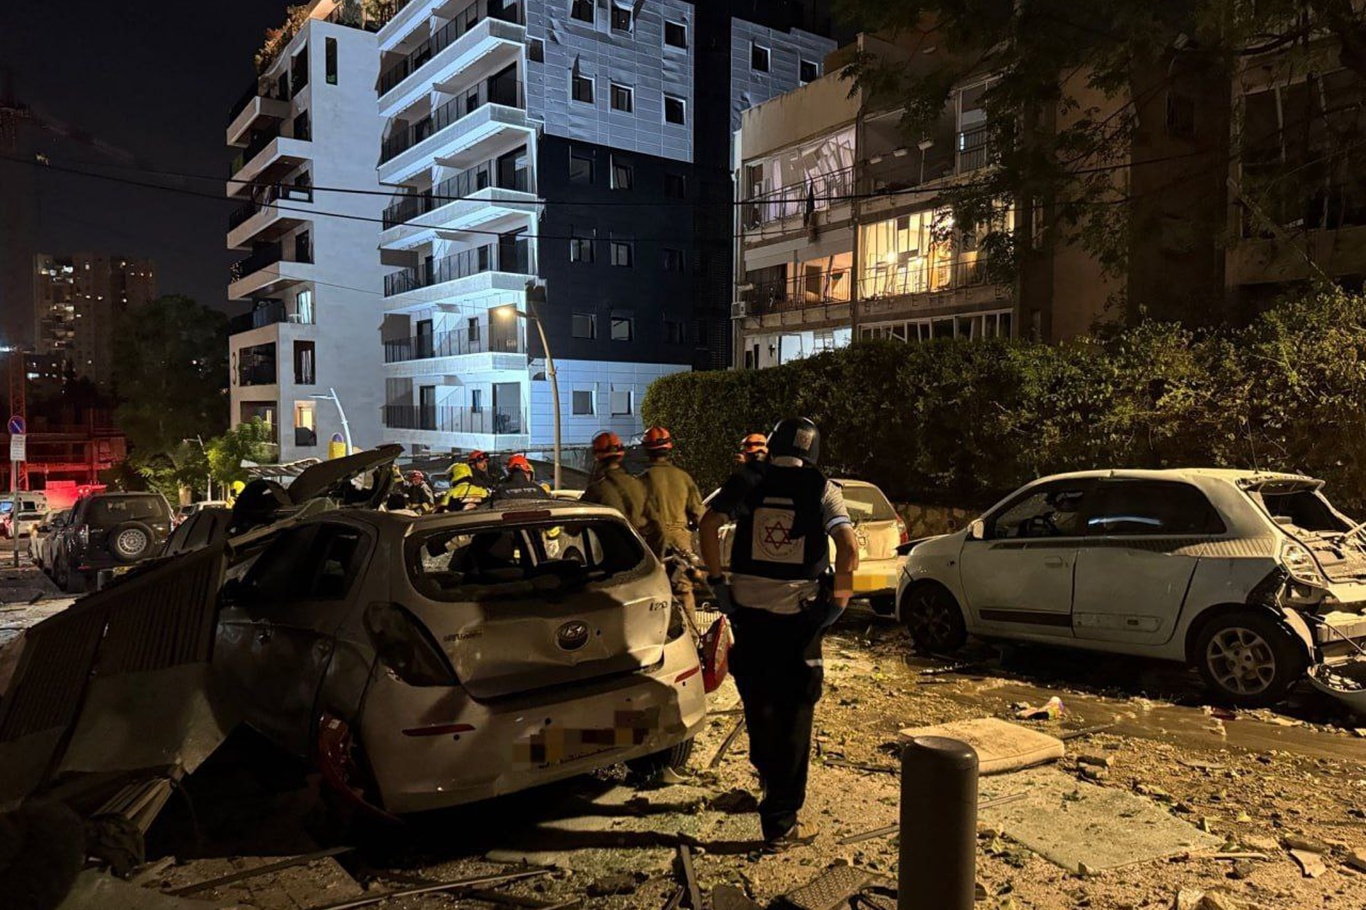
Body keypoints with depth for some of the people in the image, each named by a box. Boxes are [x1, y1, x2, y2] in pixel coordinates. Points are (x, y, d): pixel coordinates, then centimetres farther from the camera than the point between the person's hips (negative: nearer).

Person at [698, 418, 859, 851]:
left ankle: (770, 778, 43)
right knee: (793, 716, 6)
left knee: (758, 702, 22)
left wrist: (716, 580, -3)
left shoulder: (747, 481, 1)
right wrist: (839, 597, -7)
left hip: (748, 608, 2)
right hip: (799, 615, -2)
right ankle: (780, 823, 9)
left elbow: (709, 523, -10)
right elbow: (848, 544, -17)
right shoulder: (821, 489, -4)